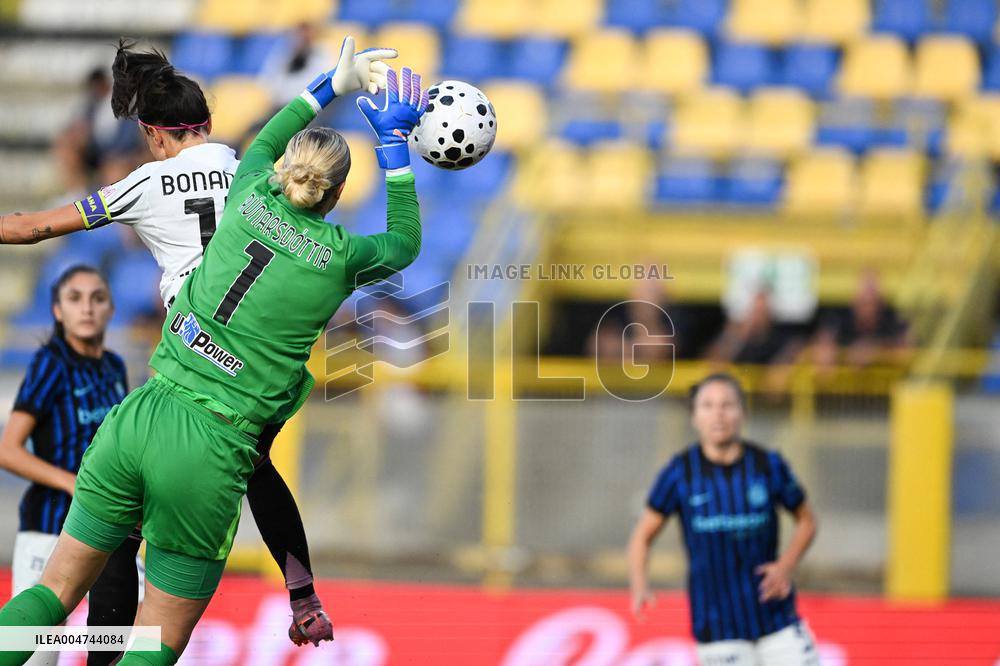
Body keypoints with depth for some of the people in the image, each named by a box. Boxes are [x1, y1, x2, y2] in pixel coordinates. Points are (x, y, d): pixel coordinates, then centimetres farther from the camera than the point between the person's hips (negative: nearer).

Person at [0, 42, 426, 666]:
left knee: (56, 590, 13)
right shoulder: (340, 258, -2)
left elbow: (263, 145, 32)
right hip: (210, 448, -4)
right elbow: (406, 241, 22)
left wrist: (333, 85, 40)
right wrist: (394, 142, 28)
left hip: (137, 418, 4)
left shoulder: (251, 199, 6)